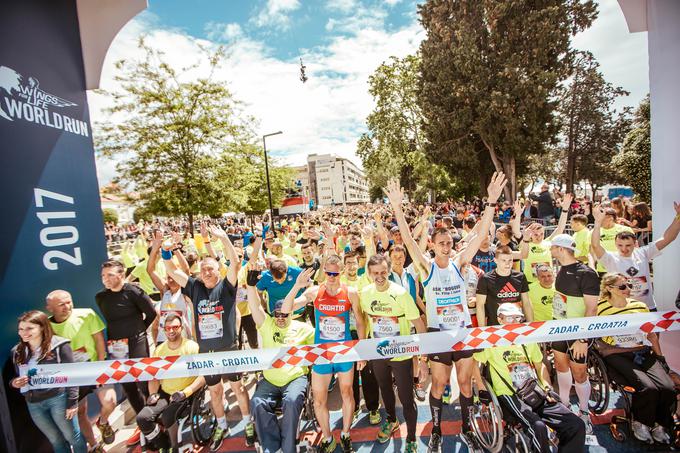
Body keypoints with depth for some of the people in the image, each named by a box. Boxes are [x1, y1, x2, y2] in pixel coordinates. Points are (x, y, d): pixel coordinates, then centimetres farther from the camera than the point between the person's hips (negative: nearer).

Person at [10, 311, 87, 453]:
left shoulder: (59, 346, -13)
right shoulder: (17, 351, 5)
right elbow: (16, 378, 16)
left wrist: (72, 403, -15)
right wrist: (13, 383, -8)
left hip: (58, 398, -5)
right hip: (33, 404, 5)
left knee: (73, 437, 6)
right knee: (56, 441, 17)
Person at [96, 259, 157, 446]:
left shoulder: (133, 291, -13)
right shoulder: (100, 297, 4)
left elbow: (151, 313, -6)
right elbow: (103, 321, 16)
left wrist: (138, 331, 4)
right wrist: (111, 338, 9)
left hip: (136, 343, -5)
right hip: (116, 347, 6)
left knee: (143, 383, -1)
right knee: (128, 387, 14)